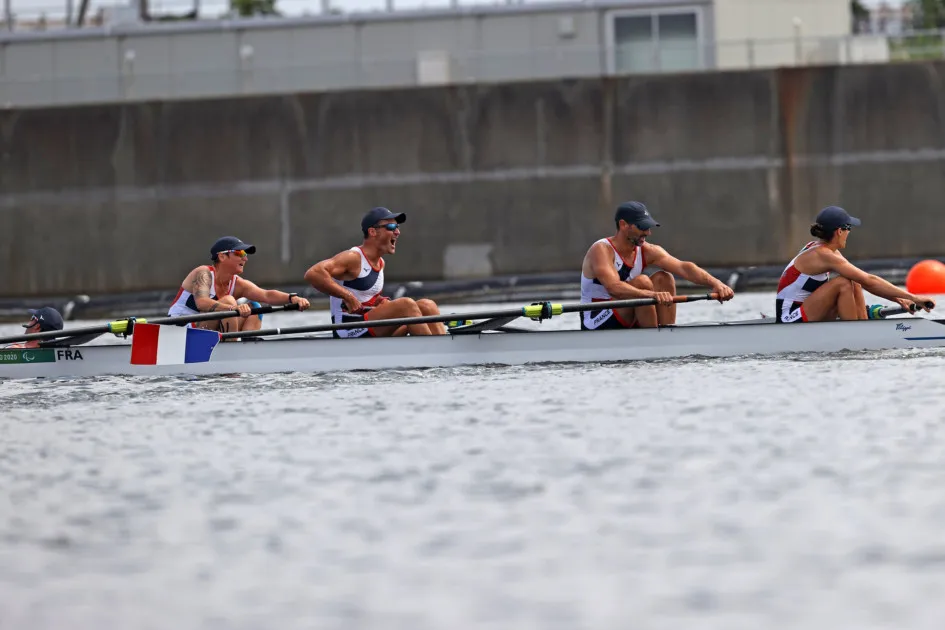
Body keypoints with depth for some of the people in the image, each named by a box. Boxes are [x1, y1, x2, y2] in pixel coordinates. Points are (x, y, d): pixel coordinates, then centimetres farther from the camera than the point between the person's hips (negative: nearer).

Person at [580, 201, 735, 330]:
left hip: (627, 323, 7)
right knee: (642, 282, -26)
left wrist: (715, 283, -31)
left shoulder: (647, 251, 0)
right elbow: (613, 288, -37)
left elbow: (683, 268, -14)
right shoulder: (601, 250, -19)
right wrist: (652, 295, -52)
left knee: (663, 278, -10)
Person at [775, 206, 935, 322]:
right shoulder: (824, 256, -18)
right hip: (790, 321, -10)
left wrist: (898, 299, 4)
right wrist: (912, 297, -17)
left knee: (855, 285, 6)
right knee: (843, 283, -21)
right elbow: (869, 281, -20)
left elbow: (865, 280, 12)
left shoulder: (820, 248, 11)